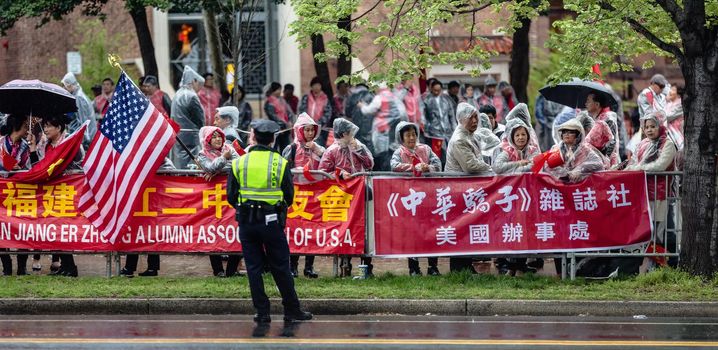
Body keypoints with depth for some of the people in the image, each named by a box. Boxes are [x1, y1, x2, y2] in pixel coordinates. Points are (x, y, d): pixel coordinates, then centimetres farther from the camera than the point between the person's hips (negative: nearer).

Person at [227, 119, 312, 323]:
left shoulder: (239, 163, -1)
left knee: (254, 267, 7)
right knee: (280, 268, 6)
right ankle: (292, 311, 12)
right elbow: (289, 195, 1)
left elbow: (231, 197, 1)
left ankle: (262, 312, 6)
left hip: (246, 222, 1)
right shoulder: (280, 163, -4)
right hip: (272, 221, -1)